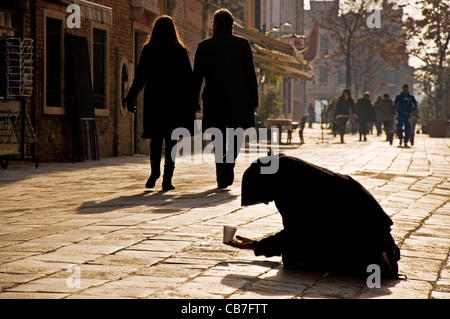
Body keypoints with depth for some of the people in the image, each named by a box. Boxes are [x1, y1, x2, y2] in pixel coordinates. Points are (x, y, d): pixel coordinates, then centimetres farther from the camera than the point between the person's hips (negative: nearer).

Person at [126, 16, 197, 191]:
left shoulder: (149, 50, -1)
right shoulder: (180, 50, 2)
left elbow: (140, 76, -3)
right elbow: (189, 77, 3)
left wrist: (131, 99, 3)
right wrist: (193, 101, 10)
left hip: (154, 99, 0)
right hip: (175, 101, 0)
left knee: (156, 138, 13)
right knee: (171, 139, 4)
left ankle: (155, 171, 0)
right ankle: (167, 178, -2)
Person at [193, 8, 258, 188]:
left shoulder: (204, 46, 1)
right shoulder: (242, 44, 1)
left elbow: (197, 77, 0)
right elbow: (250, 74, -1)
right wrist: (254, 101, 4)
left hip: (214, 100, 0)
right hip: (238, 99, 0)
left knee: (219, 140, 9)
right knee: (237, 134, 17)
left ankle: (222, 179, 6)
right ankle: (230, 161, -9)